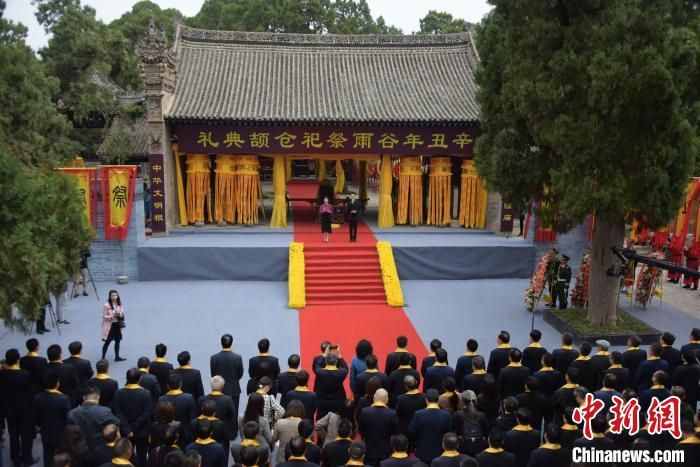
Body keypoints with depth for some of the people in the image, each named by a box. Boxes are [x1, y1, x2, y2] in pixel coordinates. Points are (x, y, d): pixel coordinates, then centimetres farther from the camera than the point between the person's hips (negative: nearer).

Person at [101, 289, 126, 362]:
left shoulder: (119, 304, 3)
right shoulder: (106, 305, -14)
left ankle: (117, 357, 24)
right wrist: (113, 315, -24)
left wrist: (120, 314, -16)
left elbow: (123, 315, 6)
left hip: (118, 325, 6)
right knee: (107, 342, 0)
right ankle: (103, 358, 11)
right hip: (110, 325, -6)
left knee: (118, 341, 12)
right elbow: (104, 316, -13)